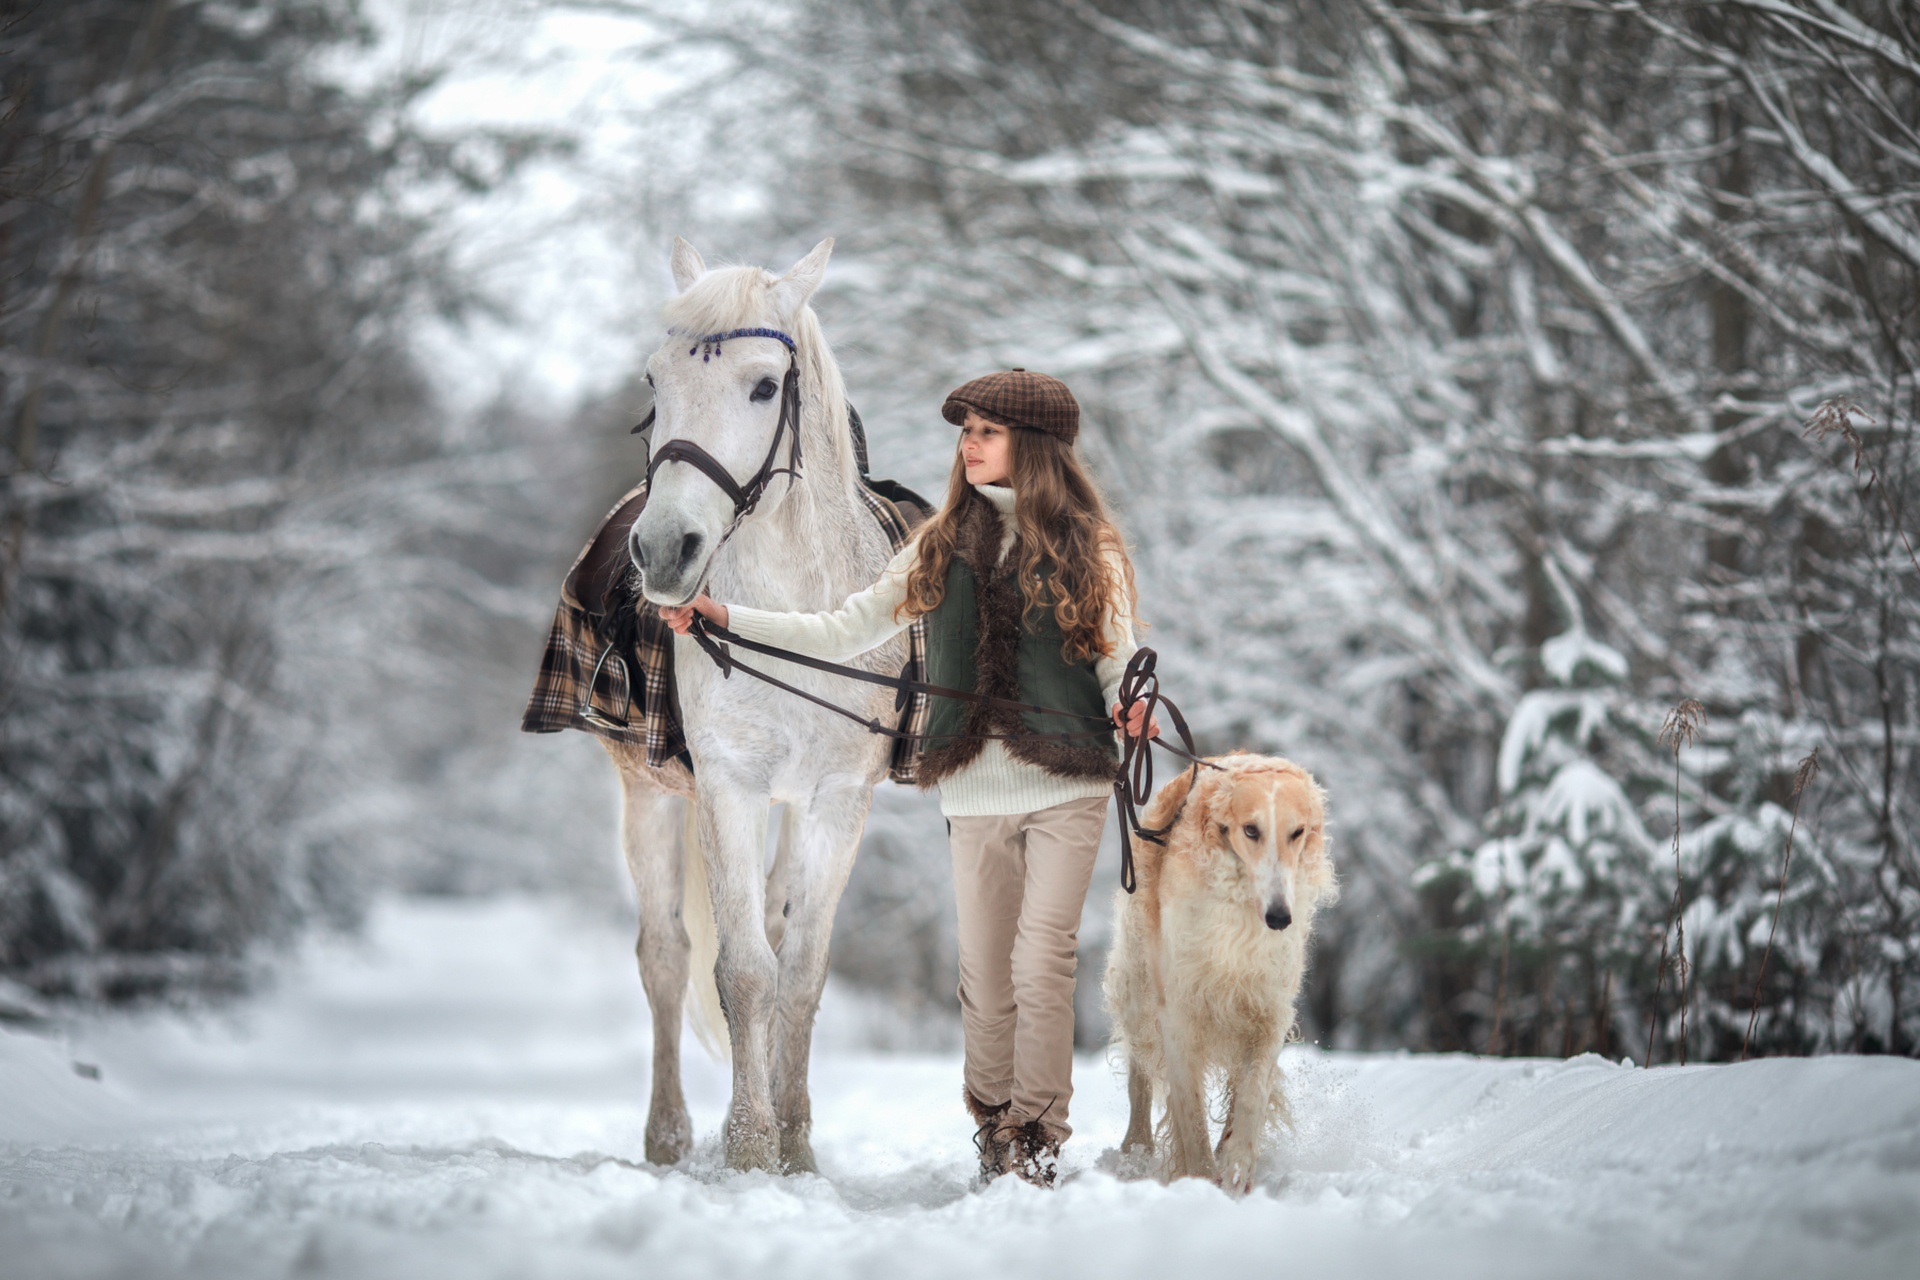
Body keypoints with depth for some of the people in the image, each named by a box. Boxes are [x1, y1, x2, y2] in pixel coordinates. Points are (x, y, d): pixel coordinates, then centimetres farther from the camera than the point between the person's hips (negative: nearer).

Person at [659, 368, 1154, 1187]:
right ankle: (992, 1127, 20)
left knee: (1042, 963, -11)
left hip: (1066, 786, -3)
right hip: (974, 789, 3)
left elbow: (1118, 657, 7)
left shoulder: (1089, 549, 4)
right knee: (986, 973, 7)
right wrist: (726, 619, 2)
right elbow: (844, 634, 10)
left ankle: (1035, 1136, -6)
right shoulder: (941, 547, 11)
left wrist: (1130, 706, -16)